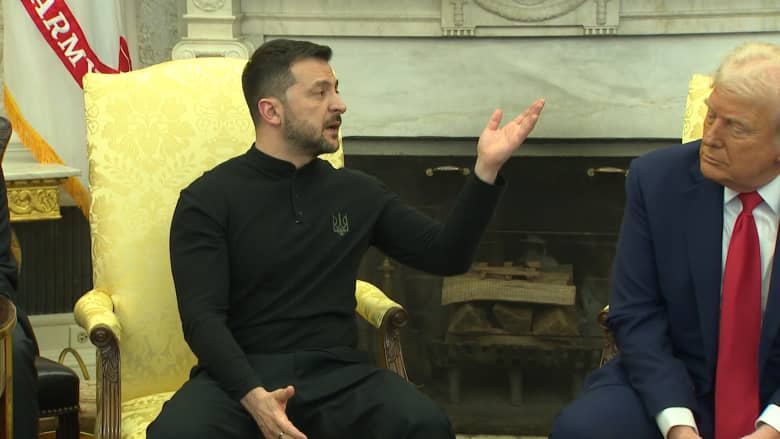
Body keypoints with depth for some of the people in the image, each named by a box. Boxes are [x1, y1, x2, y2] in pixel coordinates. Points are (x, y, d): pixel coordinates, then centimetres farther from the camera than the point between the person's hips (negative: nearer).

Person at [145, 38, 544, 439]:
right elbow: (202, 315, -8)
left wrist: (486, 167, 3)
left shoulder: (358, 192, 14)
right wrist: (252, 396, -26)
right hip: (240, 375, -3)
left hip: (335, 372, 3)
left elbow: (446, 255, 16)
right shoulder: (208, 199, 1)